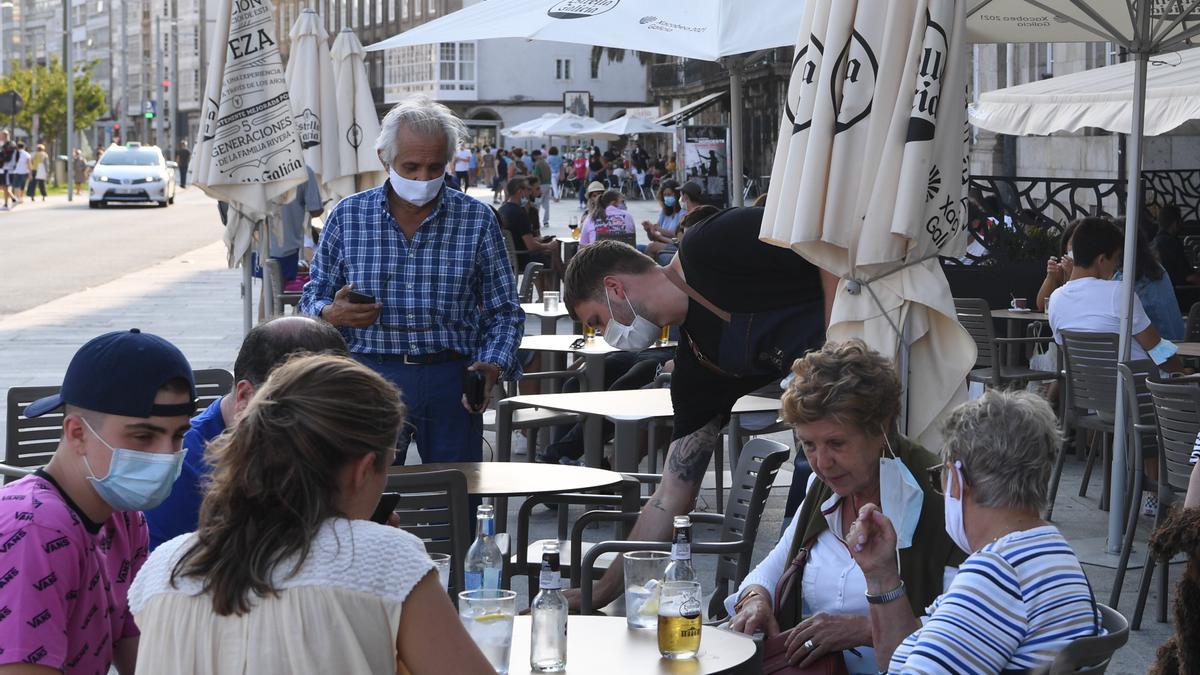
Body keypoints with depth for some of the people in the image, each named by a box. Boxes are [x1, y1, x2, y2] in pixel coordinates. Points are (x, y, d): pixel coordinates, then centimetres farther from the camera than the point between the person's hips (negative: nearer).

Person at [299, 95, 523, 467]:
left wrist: (492, 366, -10)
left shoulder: (477, 220, 4)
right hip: (370, 376, 0)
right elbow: (312, 298, 11)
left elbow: (504, 312, 7)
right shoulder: (347, 216, 5)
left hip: (451, 380, 0)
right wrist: (332, 313, -11)